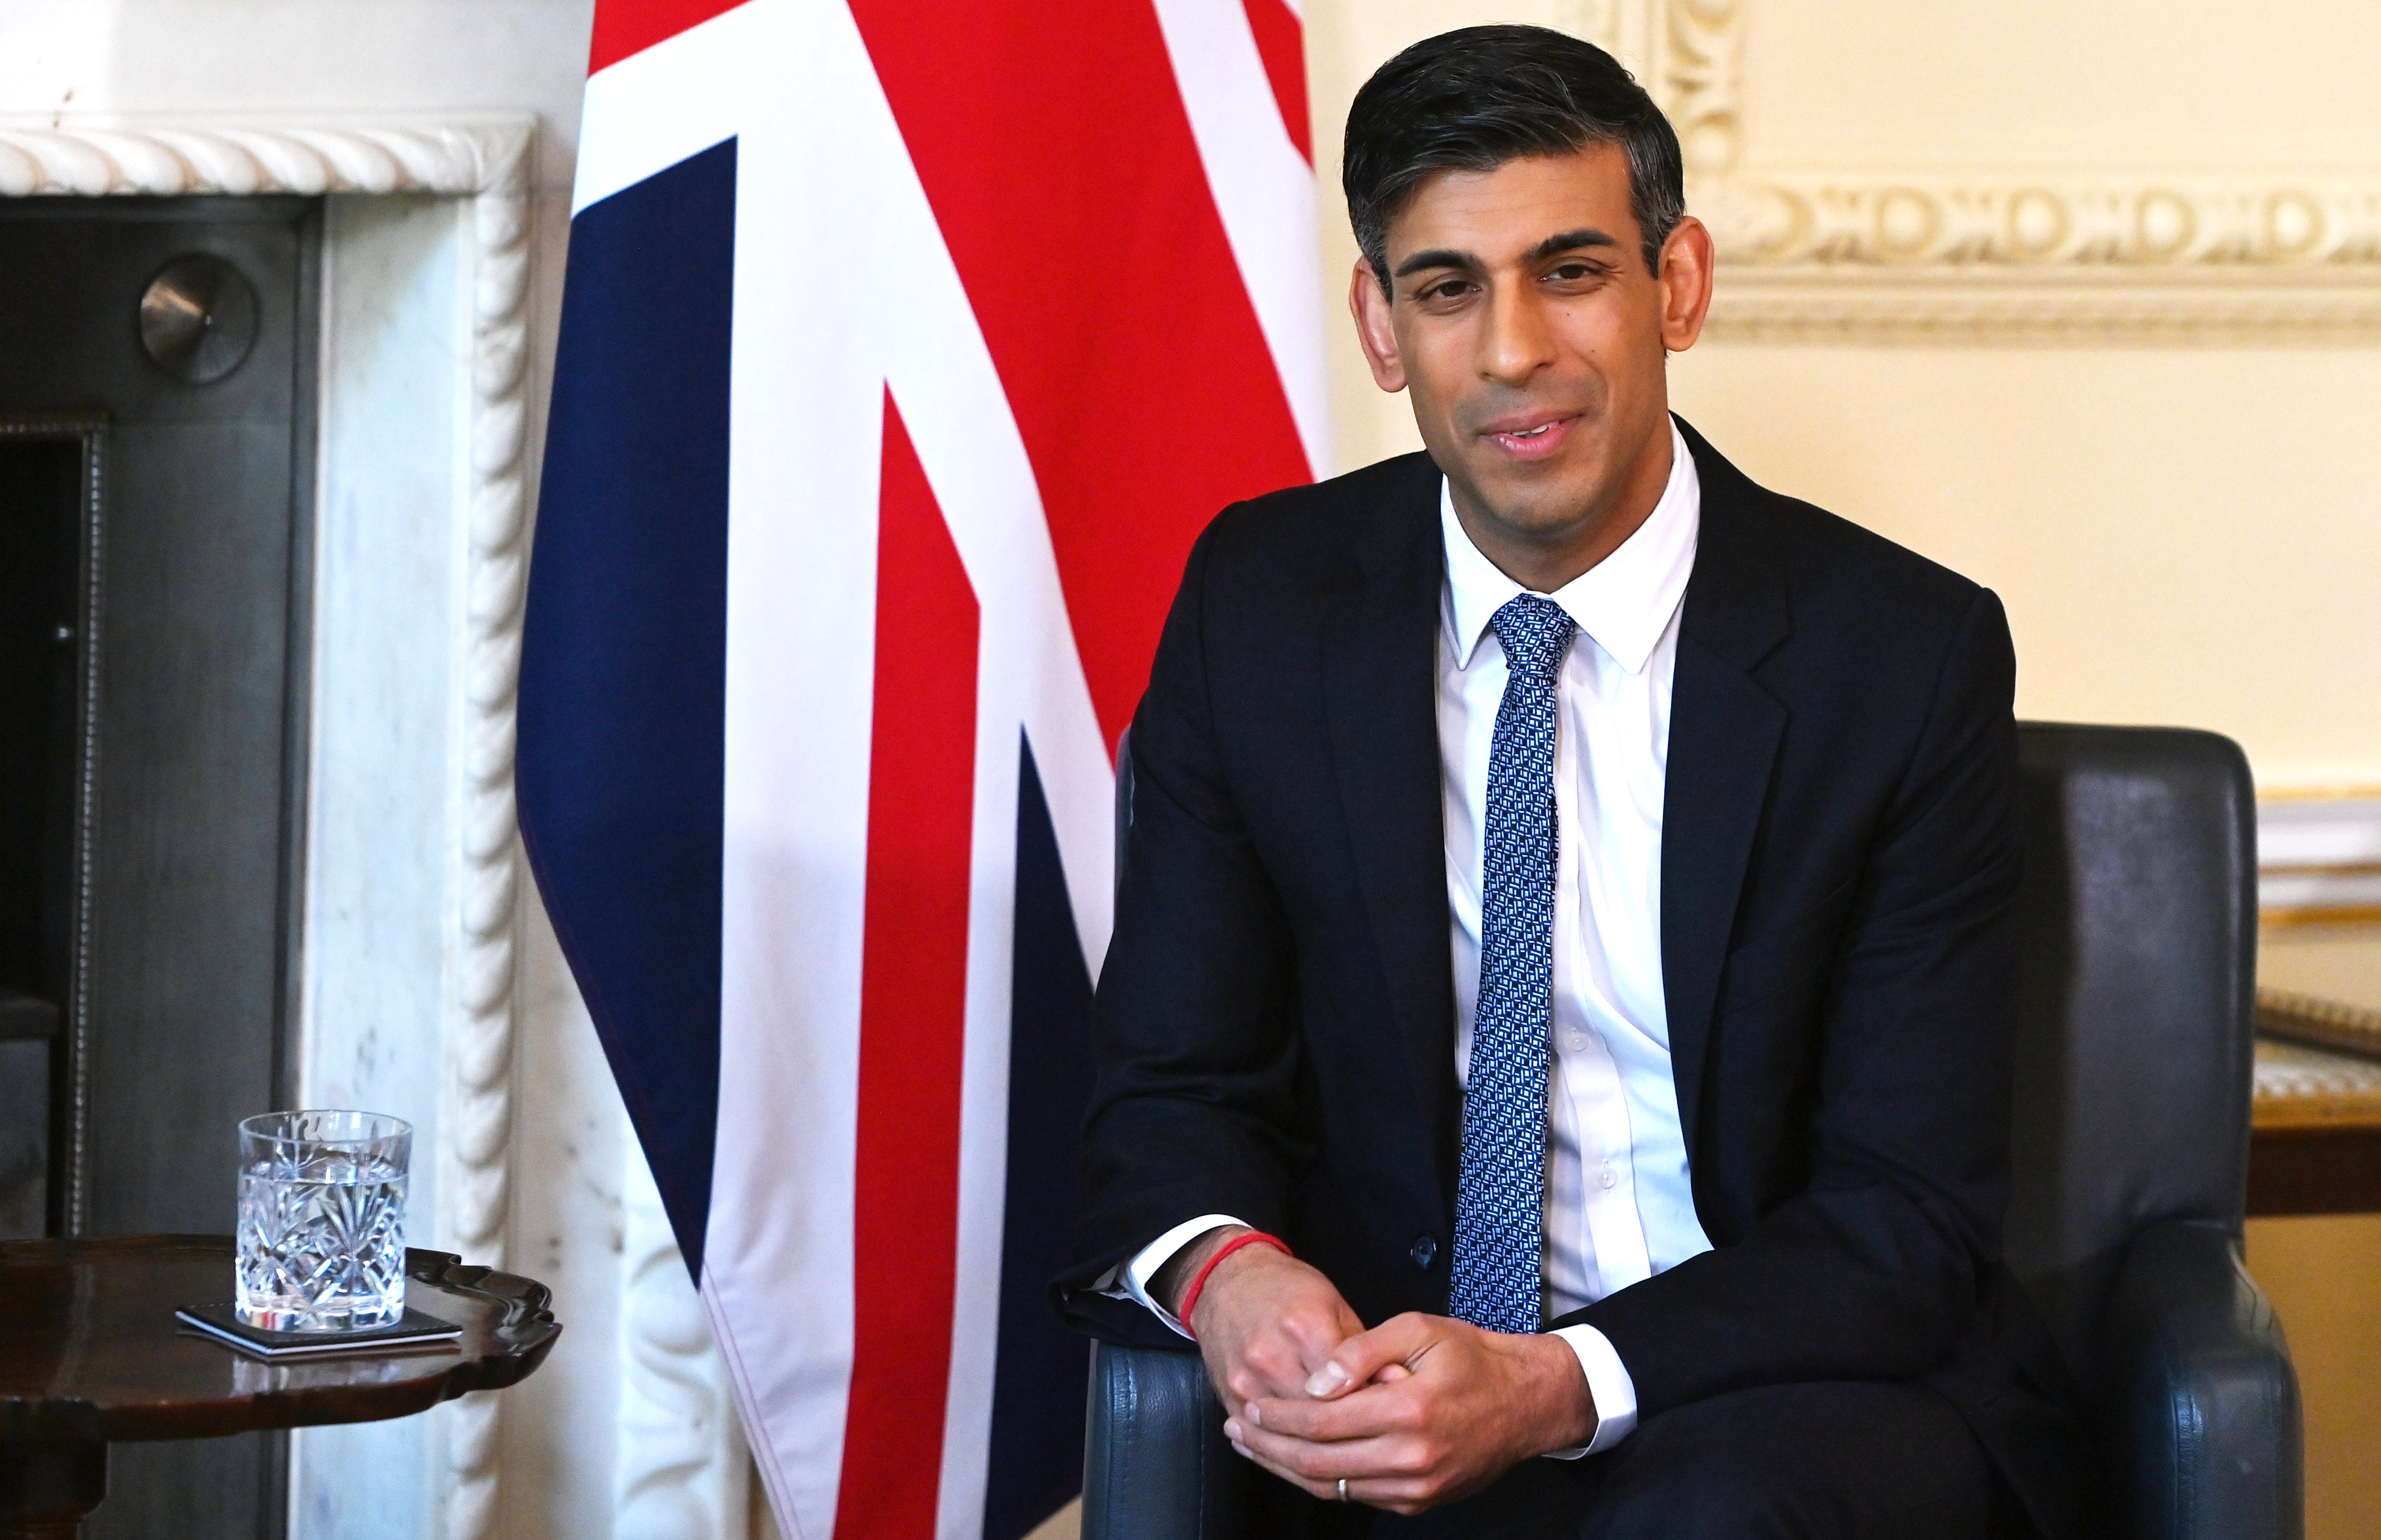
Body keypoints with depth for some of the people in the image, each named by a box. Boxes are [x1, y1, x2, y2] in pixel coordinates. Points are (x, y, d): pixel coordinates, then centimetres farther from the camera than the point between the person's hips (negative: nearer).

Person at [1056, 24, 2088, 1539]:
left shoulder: (1907, 656, -6)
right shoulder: (1262, 605, 3)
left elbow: (1906, 1214, -7)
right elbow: (1173, 1088, 6)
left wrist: (1561, 1385, -24)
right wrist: (1220, 1270, -19)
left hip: (1806, 1396, -2)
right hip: (1399, 1363, 2)